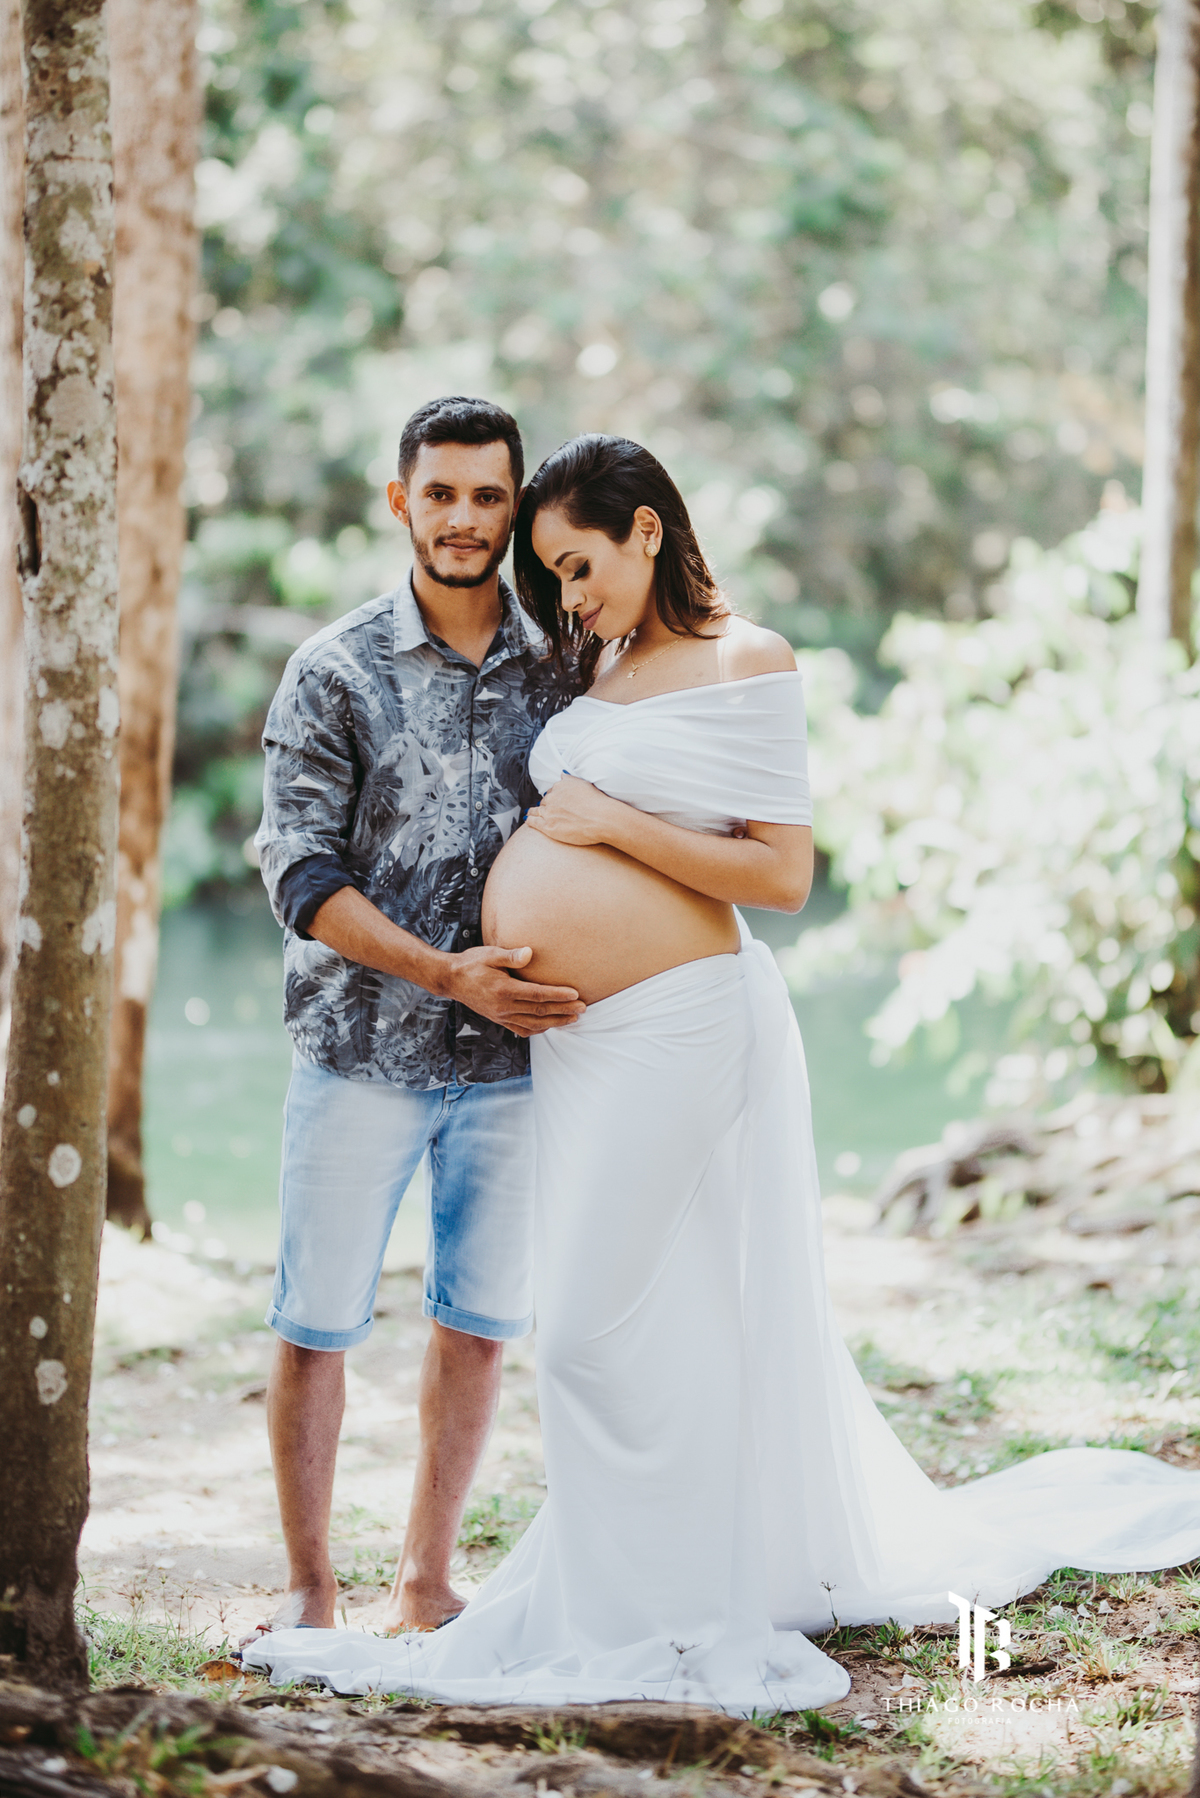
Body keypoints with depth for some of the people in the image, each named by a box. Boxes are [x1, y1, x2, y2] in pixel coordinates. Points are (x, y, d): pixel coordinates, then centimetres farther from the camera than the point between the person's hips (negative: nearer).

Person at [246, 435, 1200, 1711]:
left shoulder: (743, 663, -8)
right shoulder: (603, 666, 15)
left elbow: (784, 874, -13)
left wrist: (613, 827, -15)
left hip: (670, 1027, -8)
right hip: (576, 1035, 8)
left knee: (596, 1326, -7)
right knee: (656, 1321, 12)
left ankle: (652, 1617, 4)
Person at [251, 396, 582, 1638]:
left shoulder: (560, 673, 5)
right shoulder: (337, 672, -3)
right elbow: (301, 871, -8)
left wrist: (570, 989, -2)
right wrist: (444, 972, -18)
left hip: (510, 1064, 3)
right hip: (362, 1054, -3)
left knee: (480, 1322, 8)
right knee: (318, 1324, 0)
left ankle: (426, 1580, 21)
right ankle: (308, 1585, 14)